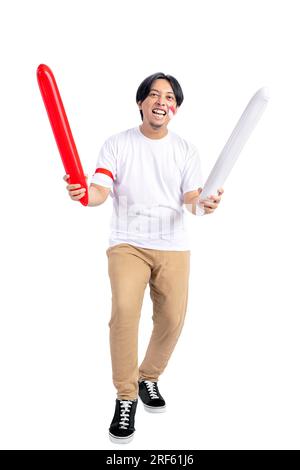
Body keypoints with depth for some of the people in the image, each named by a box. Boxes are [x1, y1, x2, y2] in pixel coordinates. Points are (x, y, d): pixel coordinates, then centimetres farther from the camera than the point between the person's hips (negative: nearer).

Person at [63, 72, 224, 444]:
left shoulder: (186, 150, 9)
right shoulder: (116, 144, 4)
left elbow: (191, 200, 1)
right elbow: (100, 191, -7)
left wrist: (204, 204, -22)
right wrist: (84, 194, -31)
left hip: (173, 247, 3)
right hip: (128, 243, -2)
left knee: (172, 319, 1)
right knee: (124, 311, -20)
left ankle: (149, 378, 29)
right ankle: (126, 398, 0)